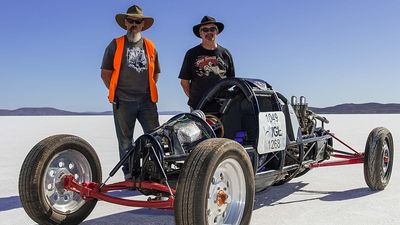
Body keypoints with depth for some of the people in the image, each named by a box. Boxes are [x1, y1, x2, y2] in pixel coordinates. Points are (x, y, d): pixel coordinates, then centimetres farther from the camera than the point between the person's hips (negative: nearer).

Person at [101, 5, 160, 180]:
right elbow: (105, 73, 6)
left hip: (147, 101, 2)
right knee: (125, 140, 4)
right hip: (123, 102, -2)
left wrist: (148, 89, 10)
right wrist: (117, 92, 0)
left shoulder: (150, 46, 15)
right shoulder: (115, 45, 6)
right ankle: (129, 175, 12)